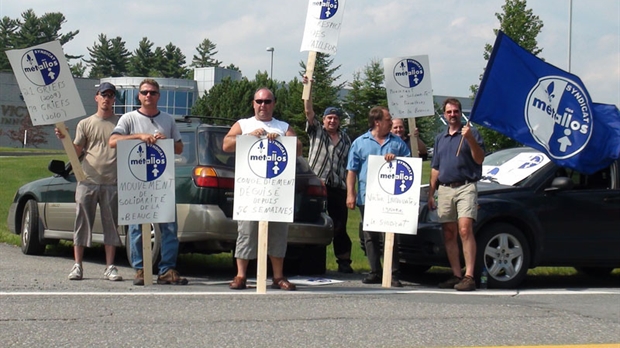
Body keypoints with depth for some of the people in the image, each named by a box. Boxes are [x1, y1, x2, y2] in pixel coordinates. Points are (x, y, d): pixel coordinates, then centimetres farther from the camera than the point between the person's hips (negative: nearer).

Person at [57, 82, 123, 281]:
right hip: (87, 181, 1)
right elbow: (76, 151, 8)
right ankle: (77, 266, 5)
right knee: (82, 223, 1)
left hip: (112, 183, -1)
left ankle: (110, 267, 6)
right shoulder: (85, 124, 12)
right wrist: (64, 139, -8)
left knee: (111, 225, 2)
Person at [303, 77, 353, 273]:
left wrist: (349, 188, 9)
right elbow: (309, 112, -4)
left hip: (338, 187, 2)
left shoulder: (345, 139, 17)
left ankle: (344, 261, 5)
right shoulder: (316, 131, 10)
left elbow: (349, 165, 16)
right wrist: (308, 91, -15)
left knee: (340, 227, 0)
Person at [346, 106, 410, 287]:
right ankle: (375, 272, 10)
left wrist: (396, 159, -7)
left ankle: (393, 274, -5)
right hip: (367, 197, 1)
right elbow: (352, 171, 8)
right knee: (371, 236, 4)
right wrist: (350, 194, -1)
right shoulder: (360, 143, 10)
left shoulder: (398, 143, 14)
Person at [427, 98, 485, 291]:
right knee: (449, 235, 3)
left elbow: (479, 159, -6)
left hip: (465, 187, -6)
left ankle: (469, 276, -21)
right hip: (444, 189, 6)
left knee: (465, 230, -18)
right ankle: (456, 275, 9)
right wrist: (431, 194, 16)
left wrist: (470, 139, -19)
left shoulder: (471, 133, 5)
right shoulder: (440, 139, 21)